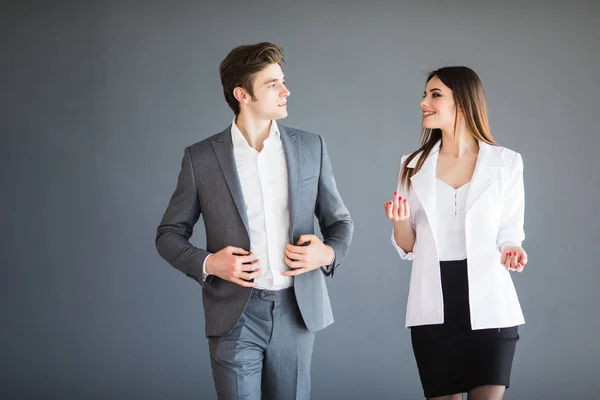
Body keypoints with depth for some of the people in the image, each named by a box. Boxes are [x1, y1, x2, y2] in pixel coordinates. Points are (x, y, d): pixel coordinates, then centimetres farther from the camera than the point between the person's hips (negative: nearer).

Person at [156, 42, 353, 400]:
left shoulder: (310, 147, 5)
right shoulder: (202, 158, -1)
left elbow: (340, 221, 13)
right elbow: (169, 234, 6)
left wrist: (329, 252, -9)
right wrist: (206, 263, -12)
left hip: (296, 312, 2)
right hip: (236, 315, -2)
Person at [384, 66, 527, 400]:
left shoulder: (506, 163, 1)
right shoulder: (414, 167, 8)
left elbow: (508, 234, 6)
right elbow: (407, 247, 10)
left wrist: (510, 250, -16)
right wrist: (400, 221, -11)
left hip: (489, 306, -2)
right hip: (433, 309, 2)